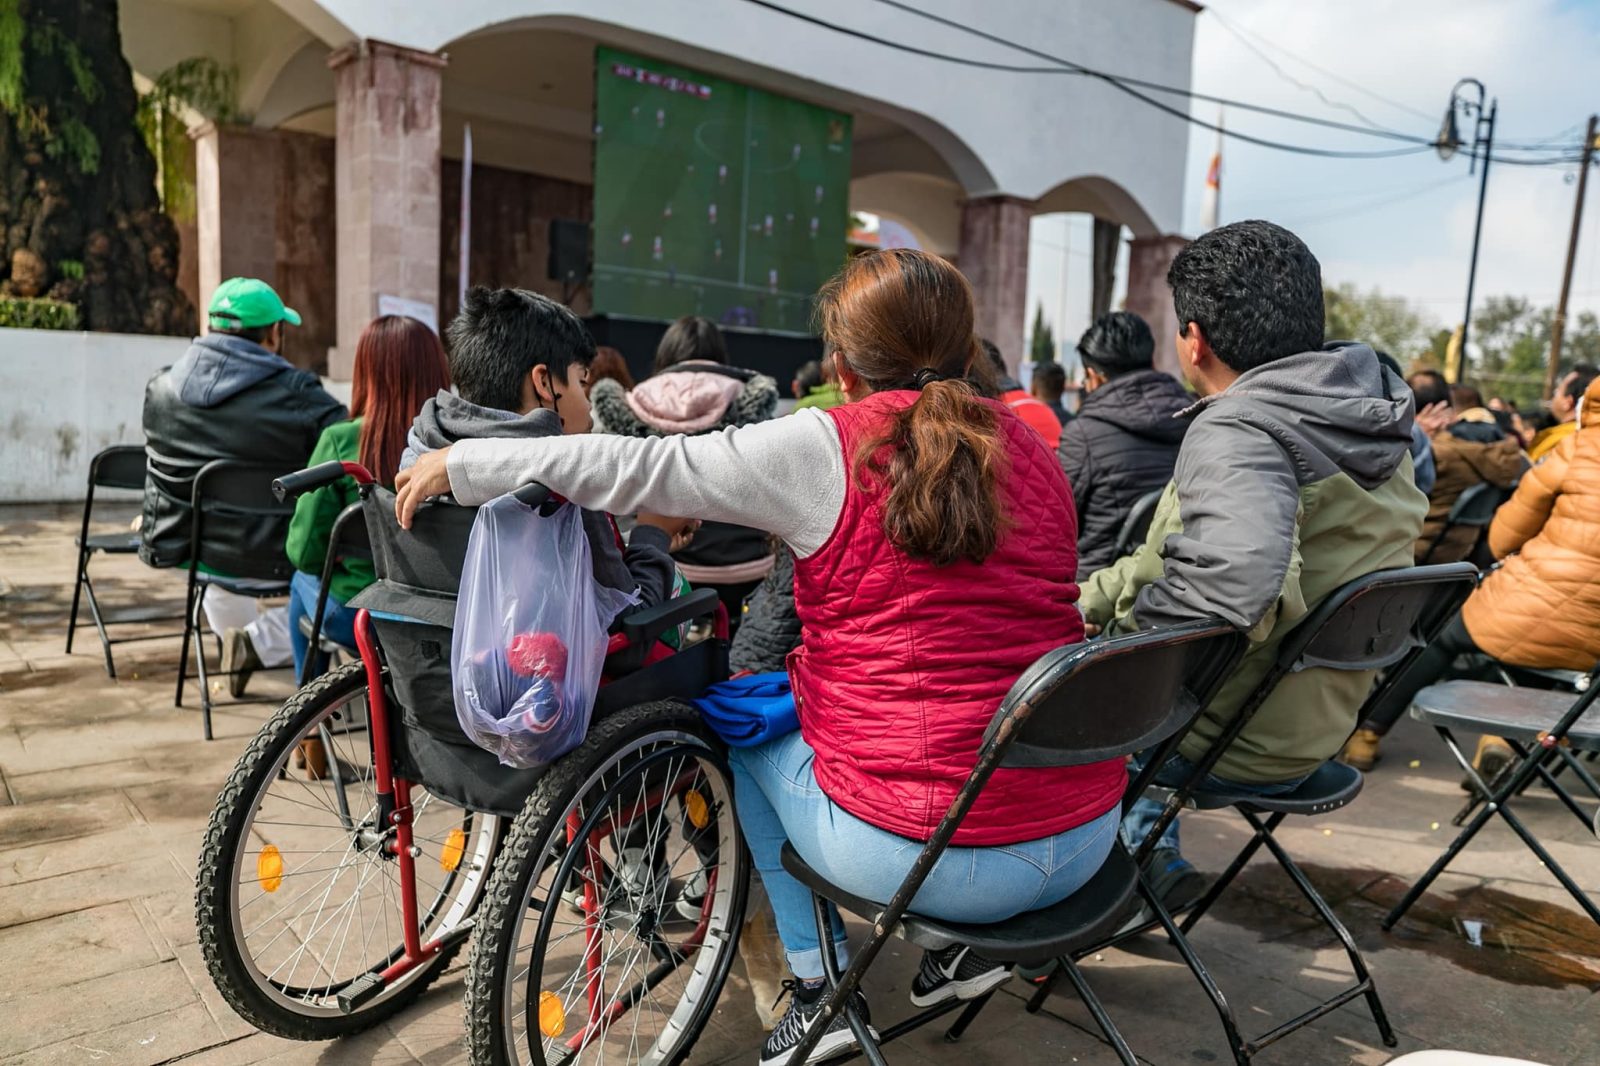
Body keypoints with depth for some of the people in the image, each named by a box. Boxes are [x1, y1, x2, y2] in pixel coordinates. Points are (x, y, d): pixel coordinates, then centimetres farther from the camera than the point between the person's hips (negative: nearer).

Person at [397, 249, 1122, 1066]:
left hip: (918, 853, -5)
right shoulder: (1034, 449, 7)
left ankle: (819, 990, 24)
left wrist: (458, 464, 8)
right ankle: (963, 945, 28)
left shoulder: (825, 451, -9)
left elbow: (636, 469, -4)